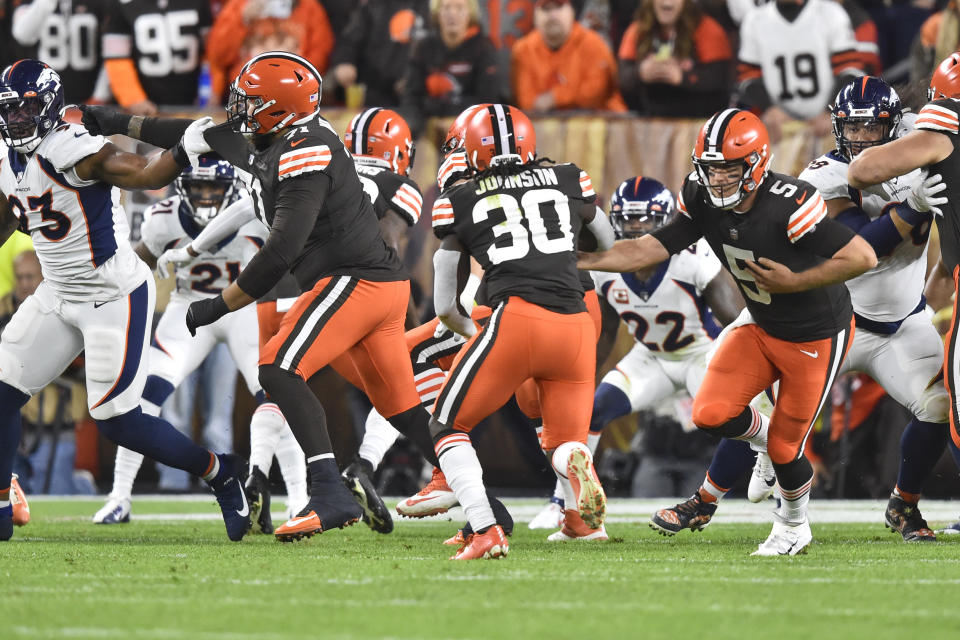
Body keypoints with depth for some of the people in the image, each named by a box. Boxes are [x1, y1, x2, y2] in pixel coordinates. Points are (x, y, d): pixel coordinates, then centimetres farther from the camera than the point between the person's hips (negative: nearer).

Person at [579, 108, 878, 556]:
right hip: (760, 325, 6)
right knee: (711, 413, -11)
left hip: (816, 334, -6)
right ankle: (766, 439, 22)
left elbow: (862, 257, -30)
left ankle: (794, 526, 32)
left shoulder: (788, 206, -33)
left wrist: (793, 283, -28)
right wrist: (574, 262, -19)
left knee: (784, 446, 3)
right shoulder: (704, 201, -13)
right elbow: (648, 251, -10)